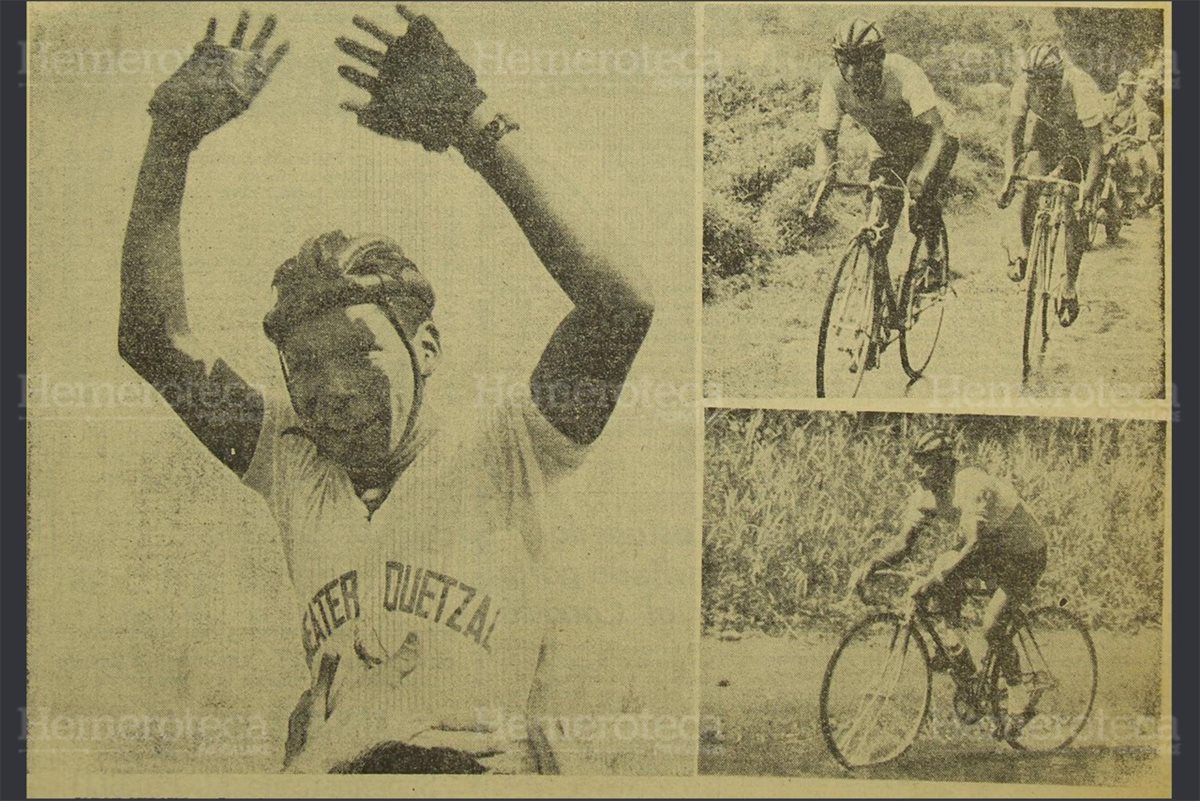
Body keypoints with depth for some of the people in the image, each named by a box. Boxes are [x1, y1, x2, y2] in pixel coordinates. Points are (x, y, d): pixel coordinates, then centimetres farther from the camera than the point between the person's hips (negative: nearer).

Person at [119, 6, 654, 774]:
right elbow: (154, 336, 16)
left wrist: (481, 126, -7)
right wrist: (175, 132, 11)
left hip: (484, 764, -2)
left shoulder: (498, 456, 6)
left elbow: (621, 304, -8)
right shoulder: (294, 465, 18)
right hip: (326, 771, 3)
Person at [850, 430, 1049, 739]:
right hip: (990, 552, 8)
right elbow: (903, 541, -9)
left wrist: (934, 579, -51)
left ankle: (1022, 696, 2)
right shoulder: (926, 494, -9)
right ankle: (956, 653, -8)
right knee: (943, 566, -17)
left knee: (991, 626, -19)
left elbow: (974, 545, -41)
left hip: (1025, 556, -8)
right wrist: (870, 565, -27)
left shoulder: (971, 486, -32)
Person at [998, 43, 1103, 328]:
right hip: (1043, 131, 2)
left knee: (1075, 214, -9)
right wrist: (1008, 180, -37)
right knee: (1030, 185, -24)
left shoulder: (1082, 88, -38)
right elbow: (1013, 138, -24)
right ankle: (1025, 249, 0)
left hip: (1078, 137, -2)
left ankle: (1070, 285, 5)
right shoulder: (1024, 85, -29)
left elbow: (1096, 147, -37)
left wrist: (1086, 192, -46)